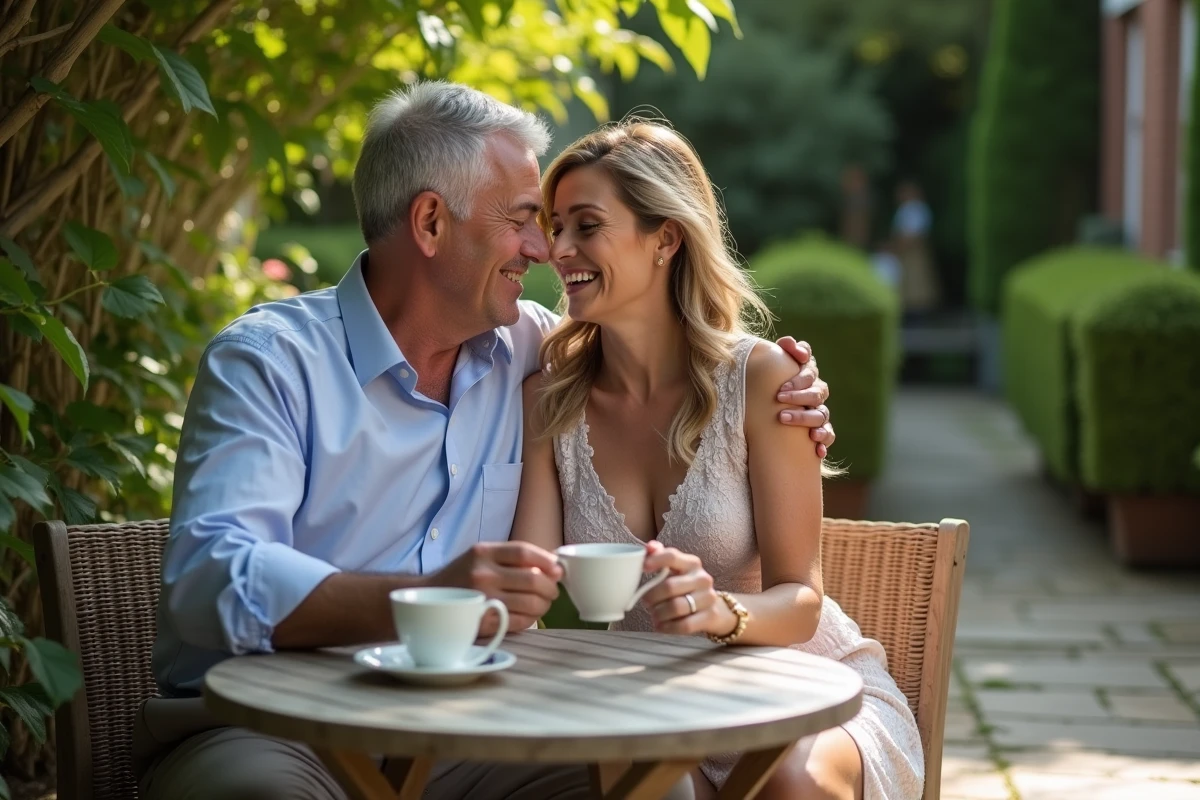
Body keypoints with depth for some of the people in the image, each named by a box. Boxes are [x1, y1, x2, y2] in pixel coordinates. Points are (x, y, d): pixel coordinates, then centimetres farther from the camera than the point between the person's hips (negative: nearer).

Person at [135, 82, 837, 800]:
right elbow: (211, 576, -20)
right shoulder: (268, 360, -7)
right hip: (263, 731, -4)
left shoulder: (524, 349, 9)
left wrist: (779, 400, 7)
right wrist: (423, 599, -36)